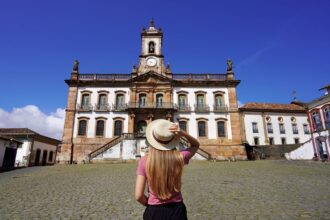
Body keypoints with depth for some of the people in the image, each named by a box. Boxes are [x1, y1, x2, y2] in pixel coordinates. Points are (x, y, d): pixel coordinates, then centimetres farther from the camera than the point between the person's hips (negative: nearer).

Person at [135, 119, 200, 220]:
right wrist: (182, 133, -12)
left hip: (154, 211, 0)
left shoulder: (144, 161, -16)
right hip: (177, 210, 1)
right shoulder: (179, 157, -15)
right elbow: (196, 145, 6)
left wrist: (150, 204, 6)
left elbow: (139, 196, -14)